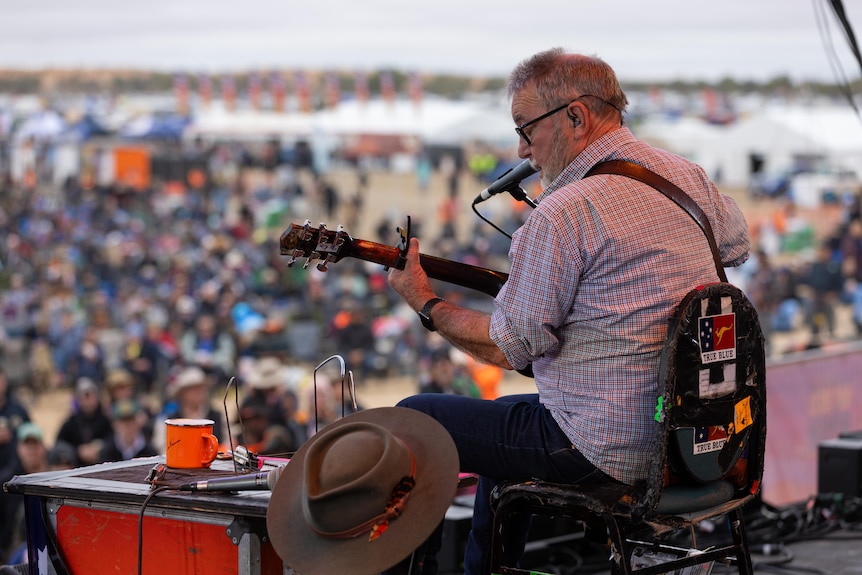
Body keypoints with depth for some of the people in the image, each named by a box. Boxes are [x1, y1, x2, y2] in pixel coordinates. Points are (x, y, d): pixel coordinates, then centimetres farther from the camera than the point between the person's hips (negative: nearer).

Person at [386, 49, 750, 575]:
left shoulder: (565, 212, -21)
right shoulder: (690, 176, 4)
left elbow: (507, 349, -16)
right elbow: (737, 247, 26)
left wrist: (426, 303, 0)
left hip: (606, 452, -9)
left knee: (411, 420, 8)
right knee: (503, 414, 34)